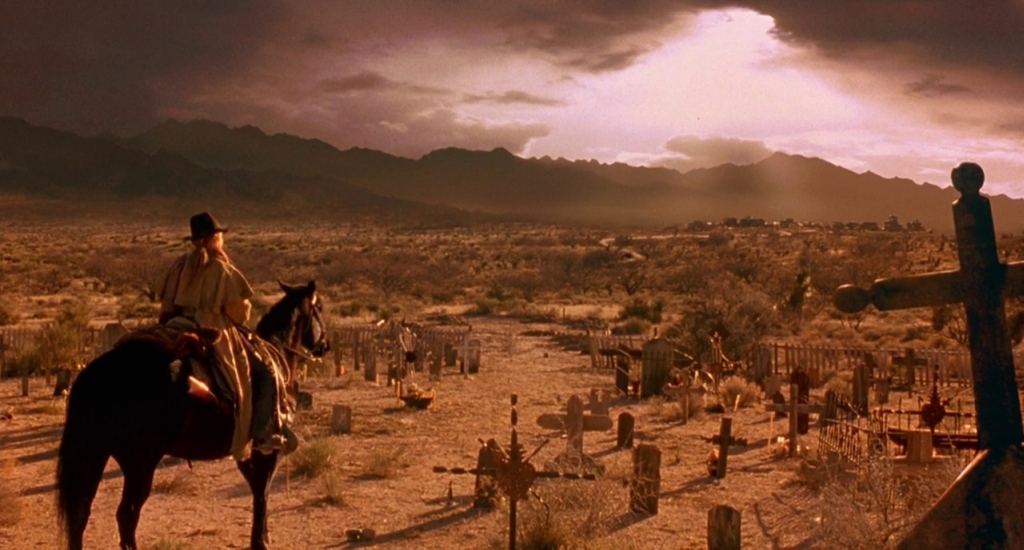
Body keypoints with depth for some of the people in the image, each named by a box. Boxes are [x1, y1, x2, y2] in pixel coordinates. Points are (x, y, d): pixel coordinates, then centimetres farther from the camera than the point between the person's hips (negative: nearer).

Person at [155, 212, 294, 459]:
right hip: (216, 336, -6)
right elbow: (240, 311, -6)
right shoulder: (223, 270, -7)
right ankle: (265, 433, -11)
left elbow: (166, 305, 11)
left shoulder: (179, 266, 8)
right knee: (265, 374, 0)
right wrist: (244, 310, 15)